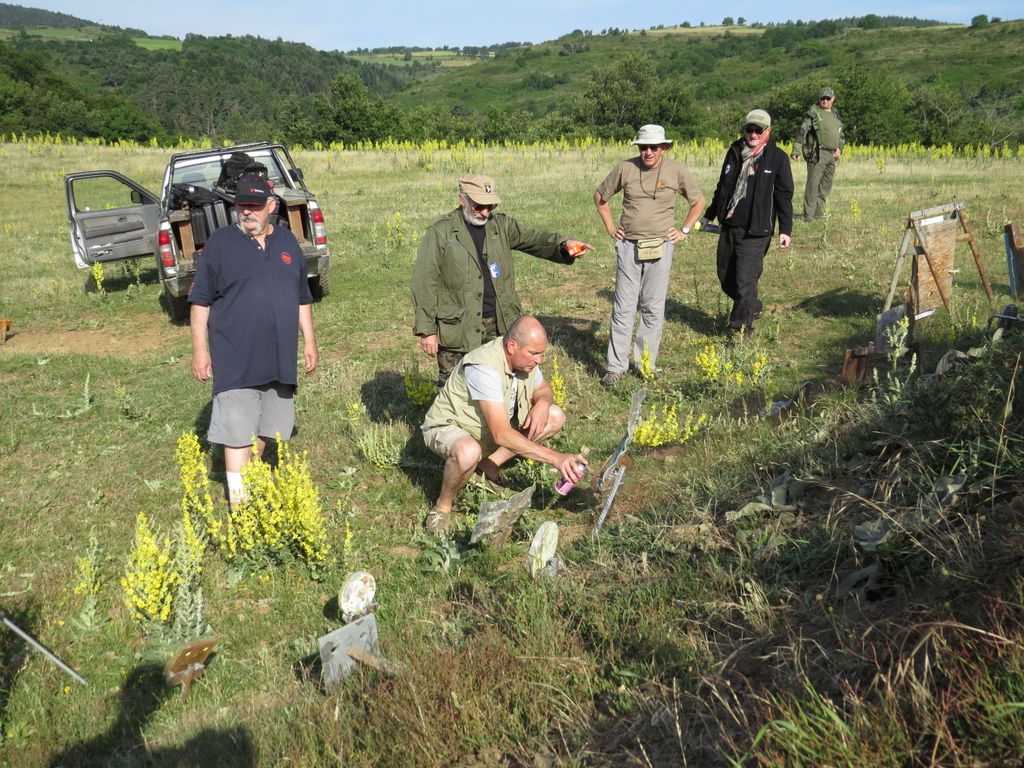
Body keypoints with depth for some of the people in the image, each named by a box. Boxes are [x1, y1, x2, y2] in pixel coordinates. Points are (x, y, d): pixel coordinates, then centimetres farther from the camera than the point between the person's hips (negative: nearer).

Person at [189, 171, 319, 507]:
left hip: (279, 359, 5)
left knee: (264, 428, 15)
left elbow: (302, 298, 17)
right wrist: (199, 349, -7)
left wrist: (309, 342, 14)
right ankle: (239, 502, 0)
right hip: (235, 362, -4)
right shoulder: (220, 243, -3)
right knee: (237, 431, -5)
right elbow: (200, 301, -2)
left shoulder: (287, 242, 10)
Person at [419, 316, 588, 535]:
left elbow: (543, 389, 11)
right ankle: (443, 505, -12)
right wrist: (554, 458, -43)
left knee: (556, 417, -7)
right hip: (449, 426, -8)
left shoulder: (525, 358, -10)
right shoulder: (484, 367, -35)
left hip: (493, 427, 8)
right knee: (469, 453, -43)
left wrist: (542, 403, -16)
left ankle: (488, 465, -1)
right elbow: (501, 435, -40)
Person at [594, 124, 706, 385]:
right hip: (629, 246, 0)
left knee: (653, 308, 6)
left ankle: (647, 363, 17)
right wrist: (610, 227, 8)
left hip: (660, 247, 0)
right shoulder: (625, 168, -2)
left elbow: (698, 202, 14)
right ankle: (616, 366, 6)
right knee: (623, 307, -1)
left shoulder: (677, 171, -1)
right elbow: (600, 196, 14)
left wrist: (684, 230, 8)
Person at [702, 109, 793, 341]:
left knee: (745, 280, -6)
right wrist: (709, 215, 25)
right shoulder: (734, 152, 9)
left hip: (756, 232, -5)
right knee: (726, 277, 14)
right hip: (729, 226, 6)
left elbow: (784, 196, -1)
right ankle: (752, 308, 37)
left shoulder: (777, 157, -3)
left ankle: (740, 325, 11)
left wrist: (785, 229, -7)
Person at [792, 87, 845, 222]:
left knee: (826, 185, 11)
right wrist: (796, 151, -19)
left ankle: (818, 213, 20)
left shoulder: (835, 115, 18)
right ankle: (808, 215, -10)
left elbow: (841, 135, 24)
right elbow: (801, 132, -9)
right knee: (813, 184, -10)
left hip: (831, 155, 7)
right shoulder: (813, 112, -3)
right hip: (817, 154, -7)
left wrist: (840, 148, 5)